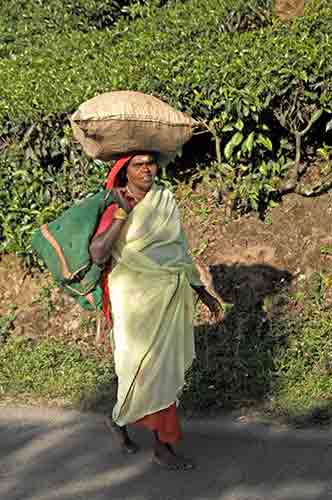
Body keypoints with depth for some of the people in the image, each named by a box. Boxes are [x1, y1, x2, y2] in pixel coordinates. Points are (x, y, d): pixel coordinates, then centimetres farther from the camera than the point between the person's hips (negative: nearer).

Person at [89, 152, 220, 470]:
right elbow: (97, 255, -26)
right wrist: (123, 213, -24)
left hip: (170, 298, 6)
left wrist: (201, 291, 19)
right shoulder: (115, 211, -10)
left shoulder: (166, 200, 6)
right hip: (138, 299, -6)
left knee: (165, 369, 12)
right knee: (151, 371, -3)